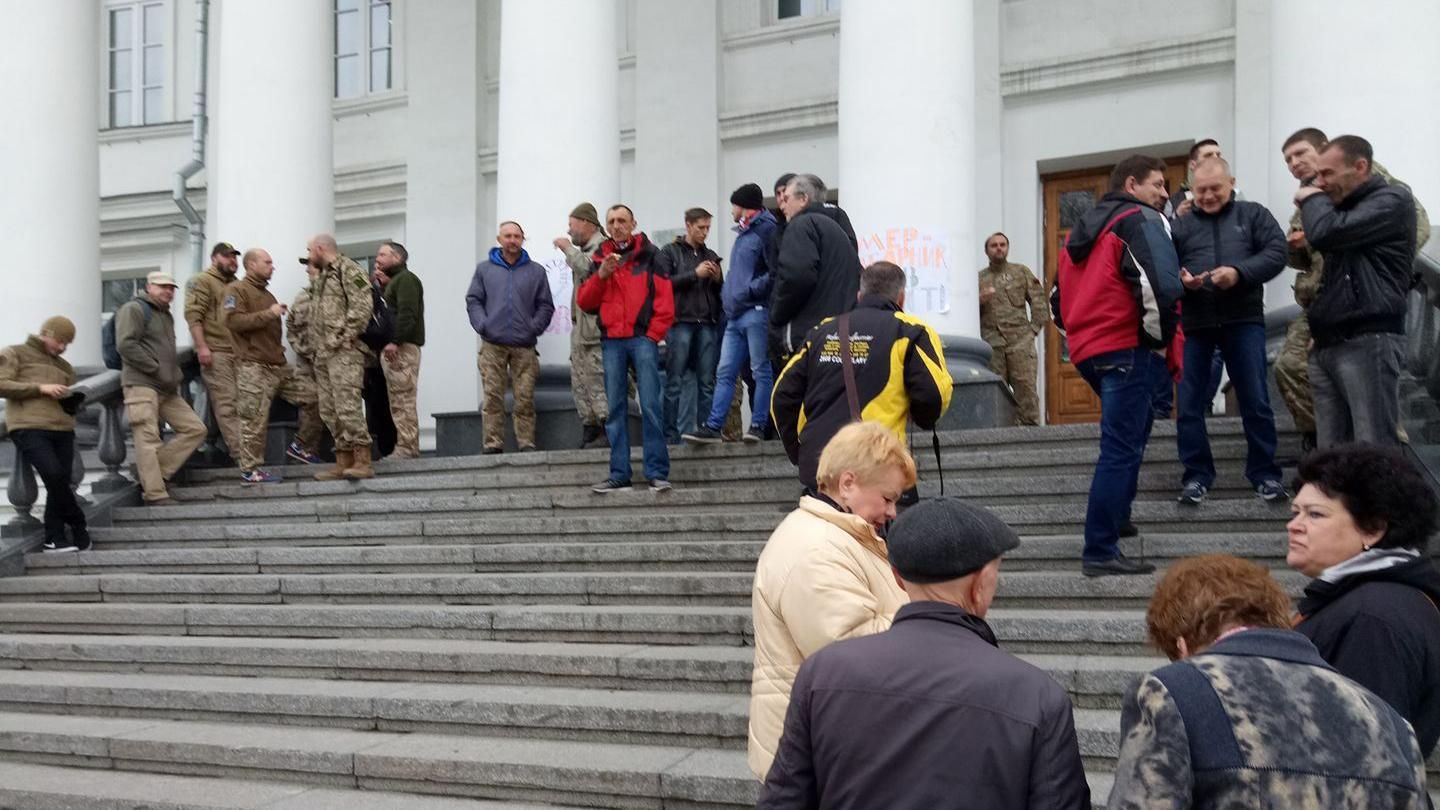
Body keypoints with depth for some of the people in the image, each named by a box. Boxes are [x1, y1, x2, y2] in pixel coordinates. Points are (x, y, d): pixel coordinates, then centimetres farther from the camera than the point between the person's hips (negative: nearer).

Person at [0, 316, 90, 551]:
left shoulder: (64, 367, 27)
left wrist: (75, 399, 3)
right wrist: (40, 388, -10)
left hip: (62, 430, 6)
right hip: (29, 428, -6)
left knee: (59, 483, -5)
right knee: (54, 474, -23)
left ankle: (54, 538, -1)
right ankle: (79, 527, -8)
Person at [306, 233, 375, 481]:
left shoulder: (349, 270, -5)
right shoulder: (321, 277, 24)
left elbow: (363, 307, -16)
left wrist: (343, 337, -18)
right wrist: (316, 344, 14)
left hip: (344, 352, -10)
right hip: (323, 354, 10)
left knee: (347, 406, -16)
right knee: (330, 411, 7)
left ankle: (363, 462, -14)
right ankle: (343, 462, 11)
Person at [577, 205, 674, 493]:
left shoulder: (650, 255, 5)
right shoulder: (599, 258, 14)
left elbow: (665, 302, 0)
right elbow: (584, 302, 9)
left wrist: (652, 336, -8)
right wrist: (601, 275, -5)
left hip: (643, 339, -4)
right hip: (611, 341, 4)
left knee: (650, 405, -8)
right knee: (615, 408, 4)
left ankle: (657, 472, -7)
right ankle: (619, 474, 7)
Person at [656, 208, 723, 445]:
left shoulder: (711, 256, 20)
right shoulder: (668, 253, 7)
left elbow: (721, 292, 23)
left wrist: (717, 279, 1)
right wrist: (694, 274, -10)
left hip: (708, 325, 4)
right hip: (680, 322, -4)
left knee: (707, 383, 2)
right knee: (674, 383, -3)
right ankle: (671, 434, -1)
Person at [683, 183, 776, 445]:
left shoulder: (766, 230, -7)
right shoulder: (743, 233, 22)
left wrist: (751, 290, -17)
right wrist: (727, 293, 16)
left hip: (756, 312, -9)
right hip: (735, 315, 9)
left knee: (761, 371, -3)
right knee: (725, 373, 5)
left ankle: (758, 425, 0)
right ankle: (713, 427, 4)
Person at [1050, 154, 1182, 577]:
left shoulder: (1082, 230, 21)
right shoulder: (1142, 220, -5)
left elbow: (1059, 299, 23)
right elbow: (1161, 286, -20)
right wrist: (1162, 341, -7)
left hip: (1086, 350, 9)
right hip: (1128, 350, -9)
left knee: (1135, 424, 27)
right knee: (1121, 448, -8)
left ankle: (1115, 518, 27)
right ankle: (1100, 553, -10)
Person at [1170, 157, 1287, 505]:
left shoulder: (1253, 215, 9)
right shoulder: (1179, 225, 10)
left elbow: (1277, 252, -3)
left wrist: (1240, 272, -19)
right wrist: (1179, 279, -21)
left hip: (1243, 320, -1)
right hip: (1193, 324, 1)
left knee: (1256, 401, 2)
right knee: (1189, 404, 2)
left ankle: (1265, 474, 12)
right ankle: (1197, 475, 12)